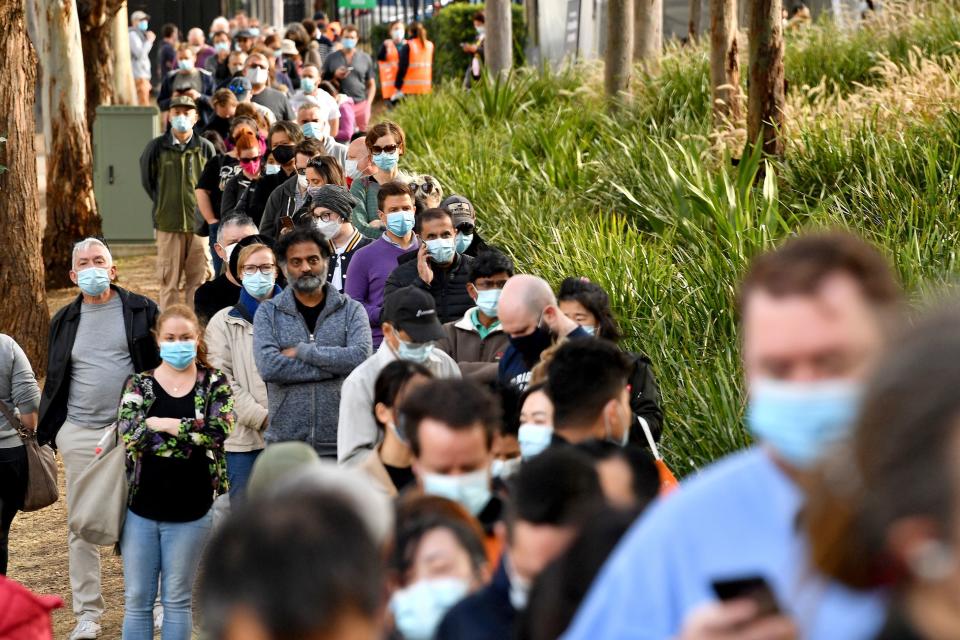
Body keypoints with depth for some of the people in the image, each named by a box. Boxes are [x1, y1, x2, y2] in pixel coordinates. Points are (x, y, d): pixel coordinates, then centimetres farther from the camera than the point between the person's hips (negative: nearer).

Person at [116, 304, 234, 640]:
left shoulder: (214, 383, 1)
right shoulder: (138, 384, 3)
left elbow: (218, 431, -16)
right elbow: (128, 435, -12)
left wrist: (163, 424, -14)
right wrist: (190, 430, -16)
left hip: (190, 511, -1)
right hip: (141, 509, 1)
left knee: (178, 599, 8)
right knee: (137, 599, 6)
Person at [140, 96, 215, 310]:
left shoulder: (205, 148, 2)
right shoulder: (156, 147, 0)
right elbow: (147, 180, 15)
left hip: (199, 222, 1)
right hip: (168, 224, -1)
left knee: (199, 279, 4)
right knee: (169, 282, 2)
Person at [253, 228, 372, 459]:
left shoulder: (351, 310, 7)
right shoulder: (268, 312, 6)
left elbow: (361, 356, -11)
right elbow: (268, 366, -10)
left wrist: (301, 351, -9)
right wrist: (334, 366, -10)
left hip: (340, 442, 0)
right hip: (285, 442, 0)